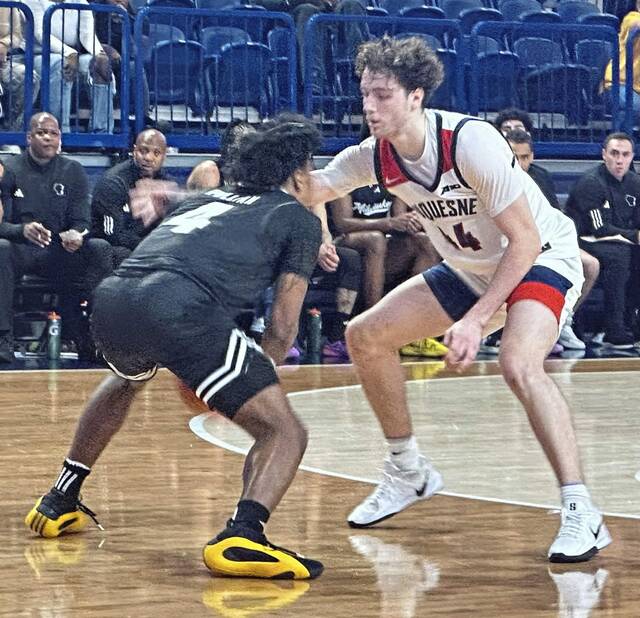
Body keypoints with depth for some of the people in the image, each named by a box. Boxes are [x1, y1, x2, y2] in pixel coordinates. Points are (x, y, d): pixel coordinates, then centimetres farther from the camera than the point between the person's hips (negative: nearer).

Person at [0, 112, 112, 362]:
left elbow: (81, 220, 4)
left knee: (100, 248, -24)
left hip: (60, 252, 2)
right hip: (20, 251, -2)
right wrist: (23, 230, -30)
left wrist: (75, 235, -22)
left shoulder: (73, 171, 9)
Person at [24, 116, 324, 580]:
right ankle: (242, 536, -25)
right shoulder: (300, 219, 20)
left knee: (126, 381, 41)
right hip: (180, 306, -7)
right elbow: (282, 328, 14)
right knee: (285, 433, 2)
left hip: (112, 298, 7)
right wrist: (251, 385, 27)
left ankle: (58, 505, 43)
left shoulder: (206, 199, 35)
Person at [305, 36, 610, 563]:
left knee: (518, 362, -34)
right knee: (366, 336, 2)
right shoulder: (375, 157, -12)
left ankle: (581, 514, -30)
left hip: (543, 257, -8)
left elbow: (525, 240, -28)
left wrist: (476, 321, -31)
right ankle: (409, 473, 19)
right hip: (470, 268, 8)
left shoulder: (471, 142, -31)